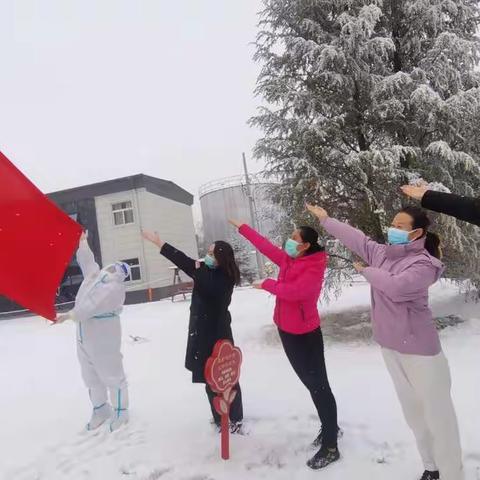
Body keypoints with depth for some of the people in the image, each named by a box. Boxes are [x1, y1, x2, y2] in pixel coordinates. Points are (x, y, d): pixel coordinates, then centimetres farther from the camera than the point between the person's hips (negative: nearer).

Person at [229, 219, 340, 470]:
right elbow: (266, 246, 13)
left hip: (306, 335, -8)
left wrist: (267, 284, -15)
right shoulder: (289, 260, 4)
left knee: (319, 385, -2)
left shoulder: (314, 269, -19)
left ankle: (331, 447, 7)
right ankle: (330, 427, 34)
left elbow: (292, 291, -31)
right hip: (287, 331, 9)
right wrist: (243, 229, 19)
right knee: (310, 382, 18)